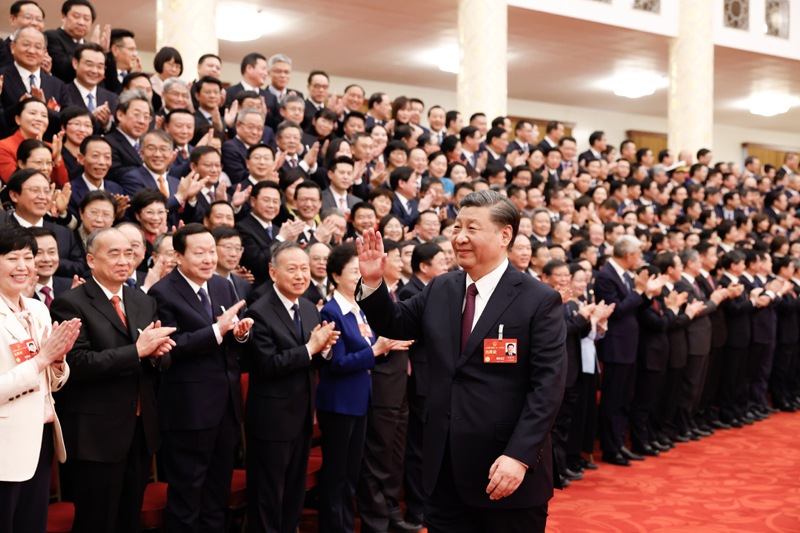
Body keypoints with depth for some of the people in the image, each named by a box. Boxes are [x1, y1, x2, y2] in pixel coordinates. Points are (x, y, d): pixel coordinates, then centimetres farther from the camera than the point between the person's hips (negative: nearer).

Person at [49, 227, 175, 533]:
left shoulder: (145, 303, 12)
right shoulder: (70, 305, -9)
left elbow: (162, 364, 9)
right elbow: (78, 364, -20)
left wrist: (156, 352, -14)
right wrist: (136, 350, -21)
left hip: (142, 430, 6)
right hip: (98, 435, -6)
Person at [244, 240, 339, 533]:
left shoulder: (310, 309, 7)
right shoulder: (260, 312, -16)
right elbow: (268, 365, -23)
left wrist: (324, 348, -9)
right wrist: (310, 348, -22)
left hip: (302, 415, 7)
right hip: (272, 418, -7)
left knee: (295, 492, 20)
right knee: (268, 495, 6)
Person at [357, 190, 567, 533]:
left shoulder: (540, 302, -9)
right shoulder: (439, 290, 8)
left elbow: (548, 386, -13)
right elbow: (395, 325, 17)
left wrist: (519, 457, -19)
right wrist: (372, 283, 0)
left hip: (507, 471, -4)